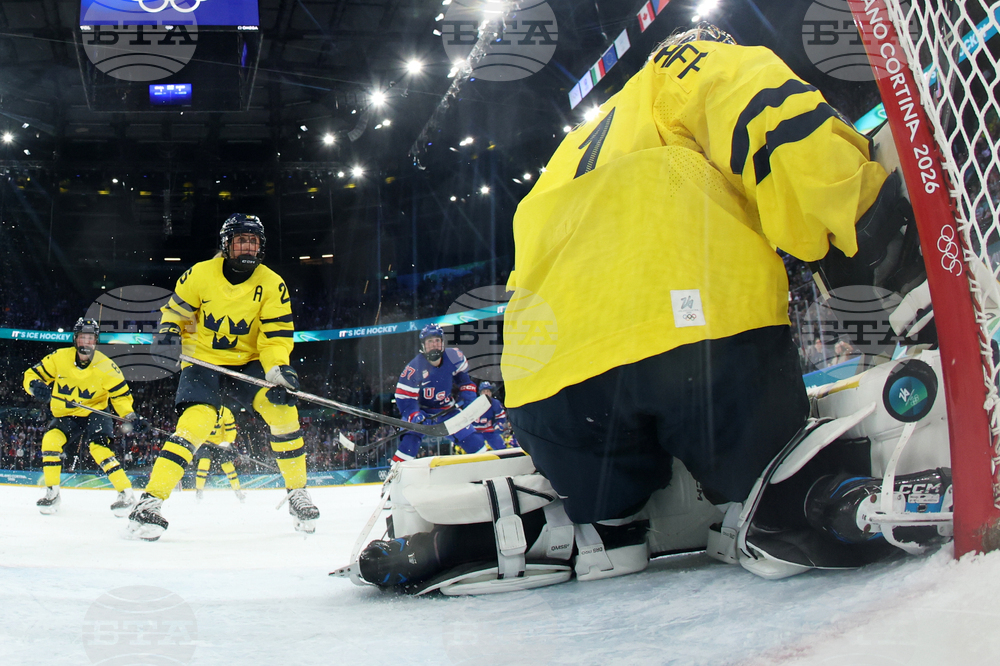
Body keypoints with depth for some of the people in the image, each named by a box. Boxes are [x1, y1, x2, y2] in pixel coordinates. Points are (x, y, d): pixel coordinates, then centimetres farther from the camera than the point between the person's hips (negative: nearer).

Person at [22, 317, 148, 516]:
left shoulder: (106, 366, -14)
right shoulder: (59, 358, -11)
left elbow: (121, 395, -6)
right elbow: (32, 374, -3)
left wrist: (131, 417, -22)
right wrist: (36, 387, -27)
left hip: (94, 413, -3)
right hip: (65, 416, 3)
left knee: (99, 448, -25)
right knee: (50, 440, -22)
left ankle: (126, 494, -16)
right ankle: (52, 494, -7)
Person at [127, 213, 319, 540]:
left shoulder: (272, 285, -8)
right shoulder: (200, 274, -8)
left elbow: (276, 336, -11)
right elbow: (175, 310, 7)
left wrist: (278, 369, -29)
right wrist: (169, 330, -14)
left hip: (247, 364, 2)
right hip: (203, 362, -1)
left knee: (282, 404, -22)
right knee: (196, 420, -27)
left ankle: (297, 492, -6)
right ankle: (151, 499, -21)